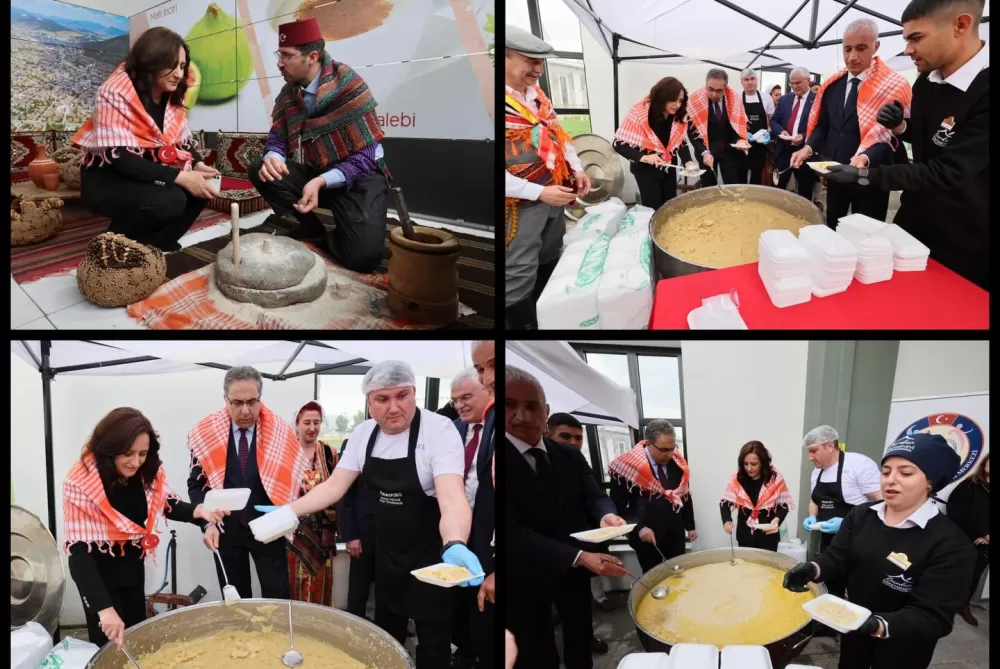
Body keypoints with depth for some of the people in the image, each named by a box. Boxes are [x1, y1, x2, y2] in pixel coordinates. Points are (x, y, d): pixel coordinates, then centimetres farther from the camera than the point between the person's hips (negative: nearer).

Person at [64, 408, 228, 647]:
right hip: (96, 568, -5)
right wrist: (104, 608, -39)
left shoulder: (149, 472, -17)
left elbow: (167, 505, -2)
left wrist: (199, 511, -26)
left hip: (132, 562, 5)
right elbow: (78, 549, -33)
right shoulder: (82, 483, -31)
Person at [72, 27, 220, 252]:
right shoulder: (115, 94, -22)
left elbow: (184, 141, 6)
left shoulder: (172, 97, 2)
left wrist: (198, 164, -19)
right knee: (169, 200, -33)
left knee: (202, 186, -17)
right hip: (107, 179, -7)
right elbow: (120, 157, -29)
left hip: (148, 174, 7)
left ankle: (154, 244, 1)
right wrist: (180, 177, -34)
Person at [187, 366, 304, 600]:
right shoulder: (206, 433, -7)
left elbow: (291, 480, -3)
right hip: (226, 529, 1)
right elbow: (196, 484, -2)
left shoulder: (280, 432, -9)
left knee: (278, 597, 5)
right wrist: (207, 523, -15)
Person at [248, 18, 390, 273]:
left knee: (362, 256, -28)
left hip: (357, 176, -6)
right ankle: (312, 226, 1)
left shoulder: (349, 87, -18)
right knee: (260, 172, -19)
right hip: (313, 173, 6)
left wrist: (321, 182, -32)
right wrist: (272, 157, -23)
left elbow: (365, 157, -21)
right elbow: (277, 138, 4)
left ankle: (327, 235, 8)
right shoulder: (288, 92, 1)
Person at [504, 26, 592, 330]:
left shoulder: (536, 94, 7)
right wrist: (539, 192, -24)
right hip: (522, 203, -9)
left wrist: (577, 169, 5)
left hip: (555, 194, 9)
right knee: (519, 277, -2)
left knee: (550, 262, 20)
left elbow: (558, 134, 20)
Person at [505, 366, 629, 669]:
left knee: (580, 643, 23)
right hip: (523, 579, -5)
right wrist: (579, 556, -32)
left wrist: (606, 516, -29)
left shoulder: (570, 456, -1)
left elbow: (594, 497, -3)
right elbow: (512, 532, -27)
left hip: (573, 572, 5)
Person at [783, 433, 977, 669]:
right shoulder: (861, 515, -6)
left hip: (900, 650, -4)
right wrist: (813, 569, -30)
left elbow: (932, 617, -27)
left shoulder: (951, 544, -23)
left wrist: (879, 625, -44)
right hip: (854, 630, 4)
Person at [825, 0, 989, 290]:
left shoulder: (984, 90, -28)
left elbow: (946, 174, -28)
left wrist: (864, 175, -24)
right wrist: (899, 125, -6)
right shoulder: (925, 81, 0)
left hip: (964, 244, -7)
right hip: (914, 220, 8)